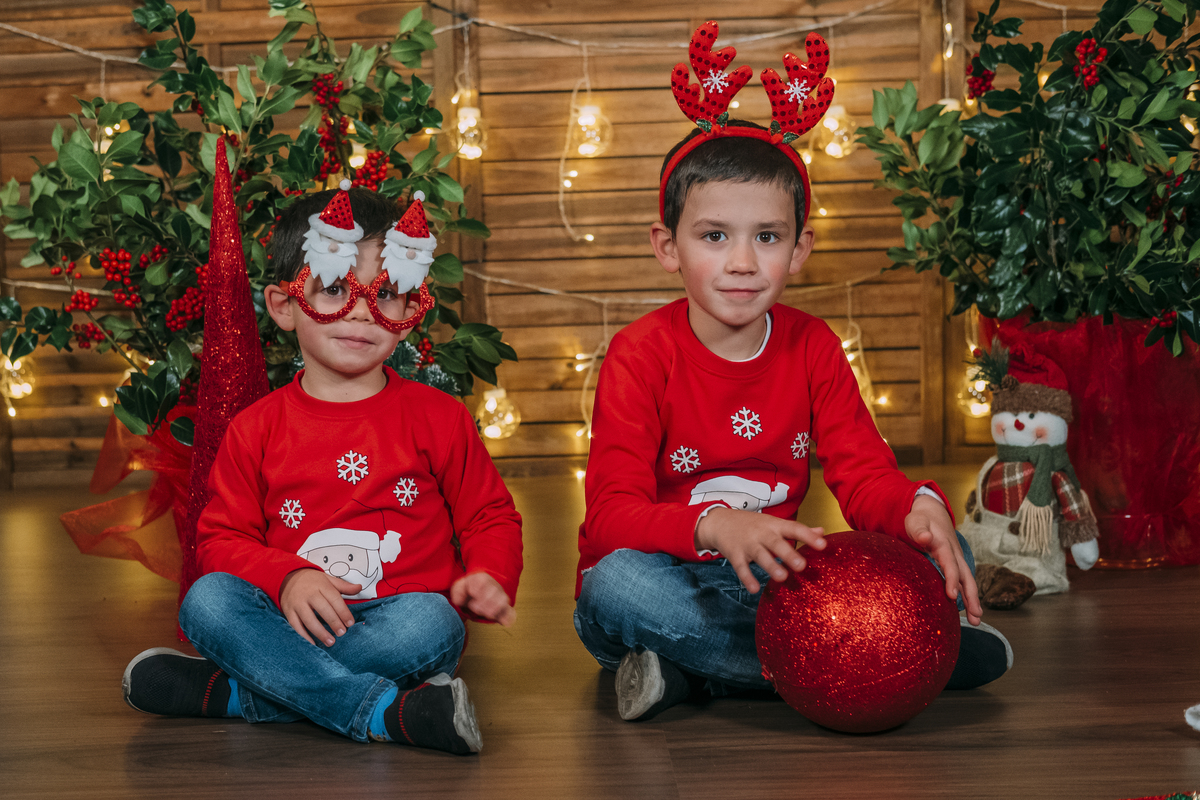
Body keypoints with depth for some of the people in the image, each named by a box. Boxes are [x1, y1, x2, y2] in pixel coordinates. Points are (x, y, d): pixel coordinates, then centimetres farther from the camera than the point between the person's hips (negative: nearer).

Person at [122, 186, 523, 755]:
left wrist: (487, 577, -12)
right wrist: (286, 578, -15)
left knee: (429, 622, -34)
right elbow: (222, 538, 6)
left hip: (394, 622, -1)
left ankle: (227, 693, -26)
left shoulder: (438, 418, 5)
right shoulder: (257, 429, 7)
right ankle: (384, 711, -32)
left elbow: (489, 518, 10)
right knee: (206, 600, -26)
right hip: (294, 622, 1)